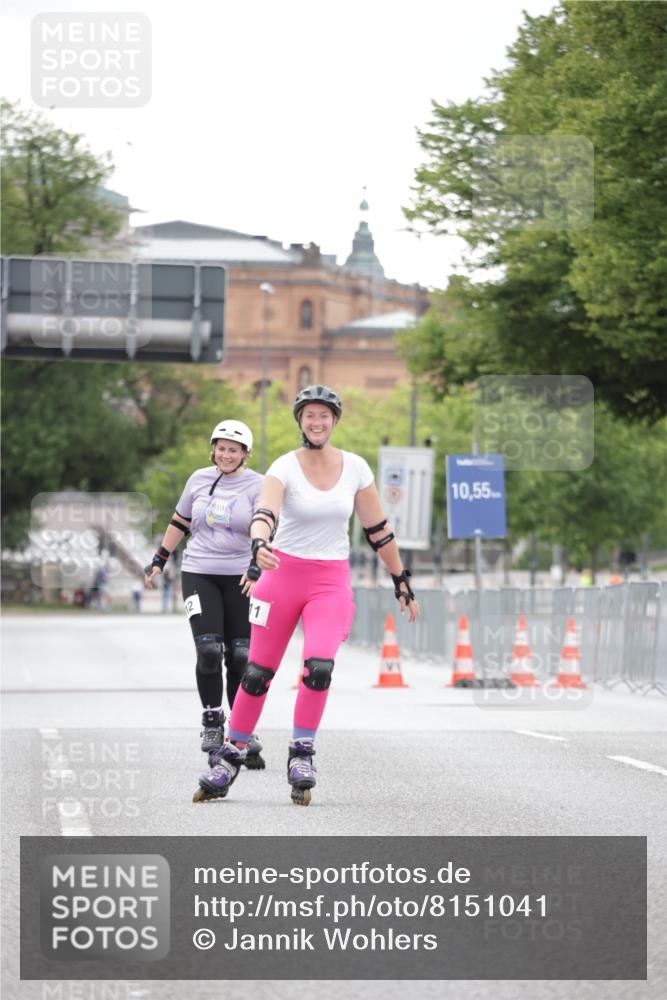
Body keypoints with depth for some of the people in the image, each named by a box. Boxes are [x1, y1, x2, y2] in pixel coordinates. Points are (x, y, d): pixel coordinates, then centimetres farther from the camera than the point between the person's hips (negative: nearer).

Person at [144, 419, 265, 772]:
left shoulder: (257, 486, -2)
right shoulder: (199, 480, 8)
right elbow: (179, 523, 19)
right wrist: (159, 560, 19)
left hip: (241, 578, -1)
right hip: (199, 574, 2)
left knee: (240, 656, -3)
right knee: (208, 649, -12)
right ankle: (212, 721, 4)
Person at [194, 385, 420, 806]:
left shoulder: (355, 468, 0)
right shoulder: (286, 467, -8)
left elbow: (378, 530, 8)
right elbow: (264, 513, -26)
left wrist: (402, 582, 11)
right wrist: (259, 544, -47)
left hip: (331, 581, 1)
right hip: (282, 574, -1)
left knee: (320, 666, -21)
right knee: (257, 673, 1)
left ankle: (302, 753, -5)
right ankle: (230, 758, 16)